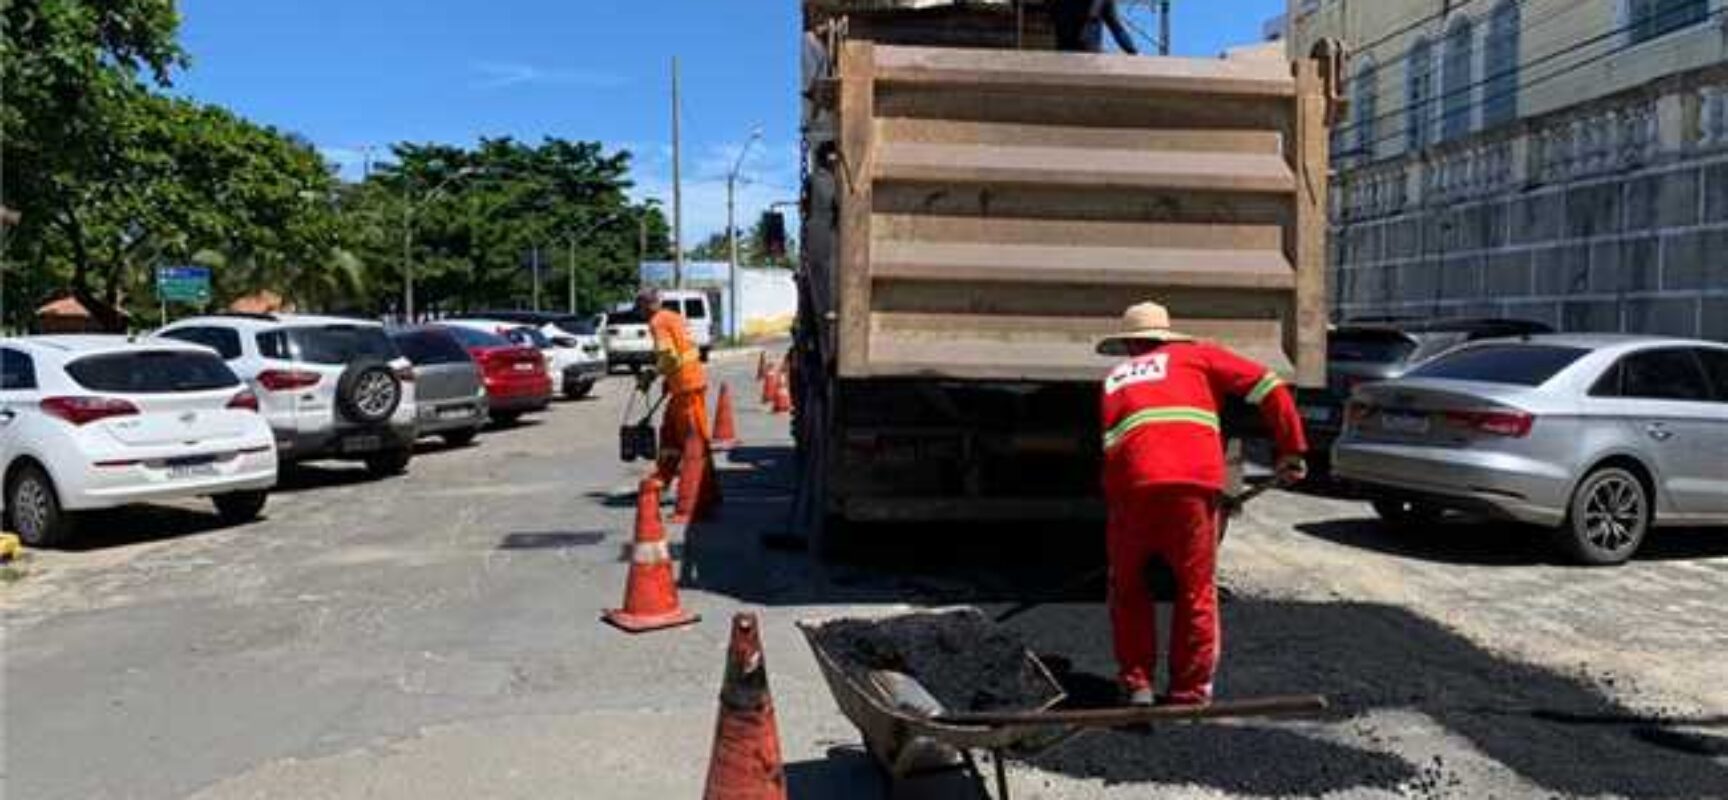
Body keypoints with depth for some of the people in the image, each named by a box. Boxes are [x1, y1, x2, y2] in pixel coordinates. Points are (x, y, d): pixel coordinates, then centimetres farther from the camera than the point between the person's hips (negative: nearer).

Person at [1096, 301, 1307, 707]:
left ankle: (1136, 684, 21)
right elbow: (1268, 387, 14)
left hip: (1131, 485, 2)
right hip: (1195, 482, -1)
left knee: (1128, 589, 21)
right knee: (1196, 590, 14)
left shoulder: (1113, 381, 29)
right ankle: (1189, 692, 18)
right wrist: (1291, 449, 17)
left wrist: (1112, 497, 27)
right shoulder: (1195, 355, 22)